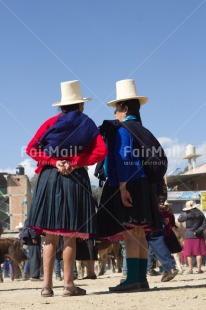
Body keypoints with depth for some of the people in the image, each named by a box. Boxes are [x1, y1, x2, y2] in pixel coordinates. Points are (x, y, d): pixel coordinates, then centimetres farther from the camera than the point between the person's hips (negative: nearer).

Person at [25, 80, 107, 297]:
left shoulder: (51, 122, 11)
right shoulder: (87, 124, 7)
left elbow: (31, 148, 2)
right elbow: (101, 151, -6)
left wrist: (54, 162, -3)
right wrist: (75, 163, -7)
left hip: (49, 177, 2)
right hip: (75, 179, -2)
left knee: (50, 236, 3)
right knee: (70, 236, 1)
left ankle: (47, 284, 1)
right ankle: (68, 284, 1)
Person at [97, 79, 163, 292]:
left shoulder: (122, 129, -8)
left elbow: (122, 158, -16)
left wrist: (122, 187, -21)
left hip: (128, 184, -9)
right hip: (143, 185, 9)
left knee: (130, 233, -12)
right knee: (139, 234, 7)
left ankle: (132, 279, -14)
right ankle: (141, 278, 8)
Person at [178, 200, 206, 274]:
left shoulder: (187, 214, -8)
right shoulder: (200, 213, 2)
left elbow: (179, 219, 6)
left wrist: (183, 211, 11)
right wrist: (197, 231, -6)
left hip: (189, 235, -2)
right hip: (199, 235, 2)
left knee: (189, 254, 3)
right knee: (199, 253, 4)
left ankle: (190, 269, 2)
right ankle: (199, 268, 2)